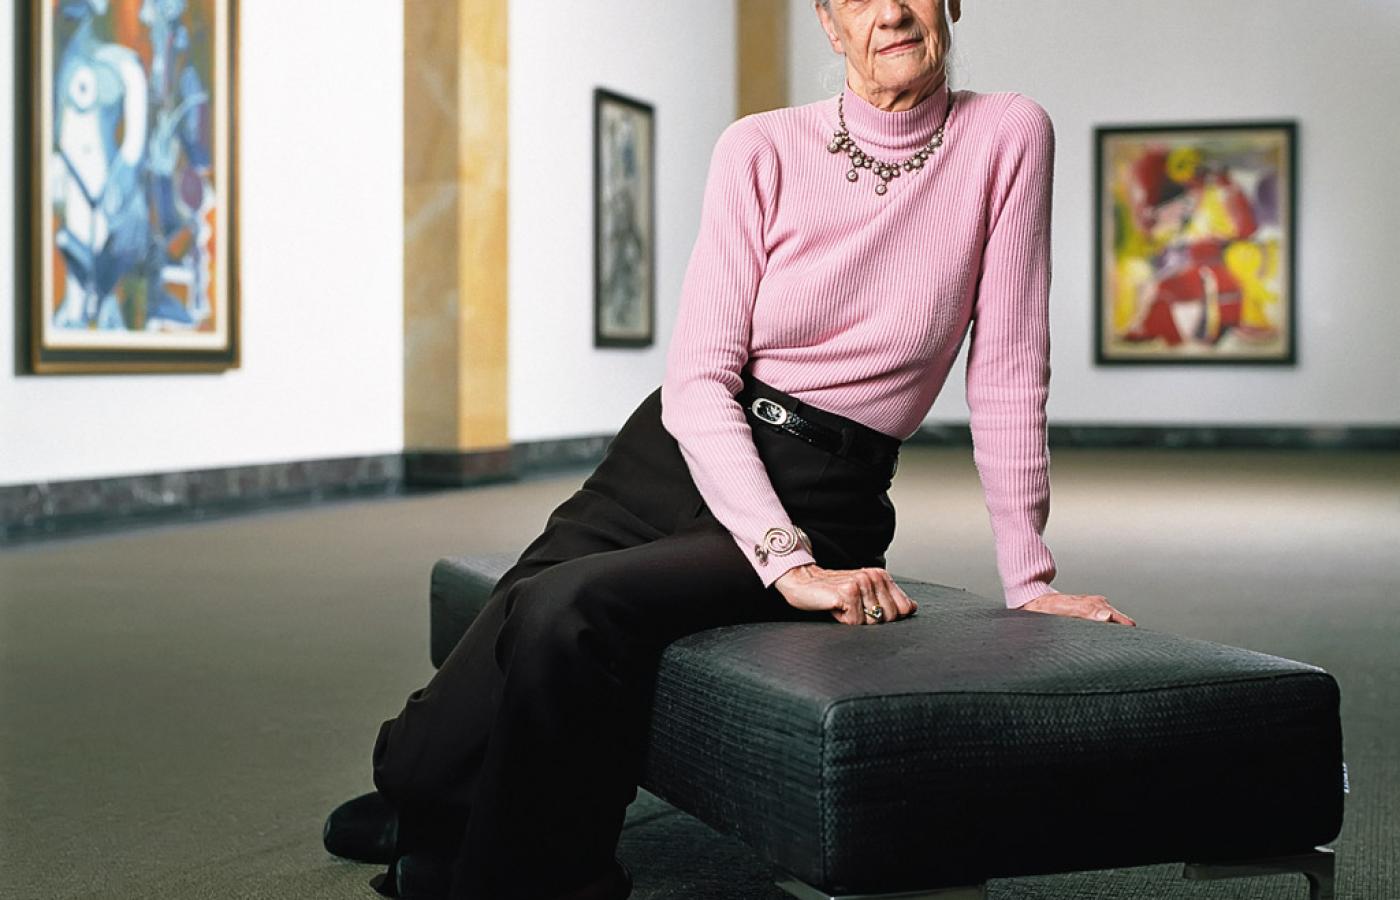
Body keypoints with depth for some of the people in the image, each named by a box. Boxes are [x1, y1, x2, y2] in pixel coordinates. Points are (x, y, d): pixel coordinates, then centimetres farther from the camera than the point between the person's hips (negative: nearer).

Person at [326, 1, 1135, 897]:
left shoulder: (1008, 137, -5)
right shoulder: (762, 150, -4)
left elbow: (1008, 372, -2)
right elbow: (699, 377, -10)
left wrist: (1030, 577, -4)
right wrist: (790, 565, -22)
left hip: (818, 494, -2)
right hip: (679, 456, 2)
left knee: (570, 613, -28)